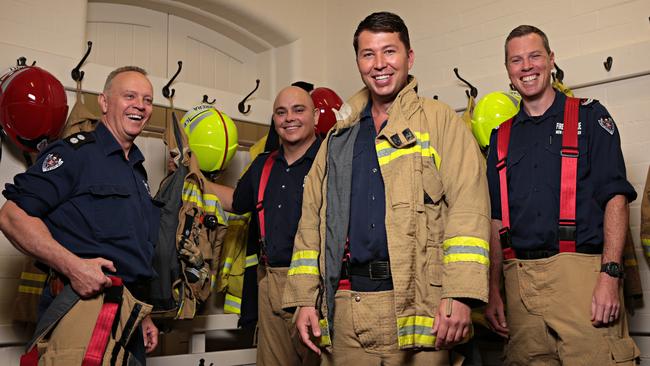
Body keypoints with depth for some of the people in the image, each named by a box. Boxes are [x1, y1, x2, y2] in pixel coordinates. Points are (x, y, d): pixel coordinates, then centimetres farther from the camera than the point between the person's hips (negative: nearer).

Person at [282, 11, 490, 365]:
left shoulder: (440, 121, 3)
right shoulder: (338, 138, 17)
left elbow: (467, 208, -8)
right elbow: (312, 221, 15)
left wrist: (460, 295, -18)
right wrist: (304, 299, 7)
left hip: (416, 303, -4)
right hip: (345, 308, 4)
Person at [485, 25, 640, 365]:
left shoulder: (589, 117, 6)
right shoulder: (502, 137, 16)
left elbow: (615, 198, -3)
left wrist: (610, 275, -14)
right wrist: (493, 292, 8)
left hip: (580, 272, -3)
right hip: (519, 281, 4)